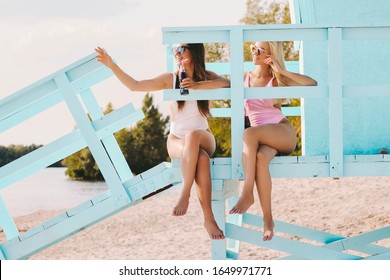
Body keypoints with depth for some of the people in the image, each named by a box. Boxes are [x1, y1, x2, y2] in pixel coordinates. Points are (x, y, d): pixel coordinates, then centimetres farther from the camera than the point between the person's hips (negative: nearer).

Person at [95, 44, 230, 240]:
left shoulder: (206, 77, 4)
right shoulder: (170, 79, 5)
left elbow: (226, 83, -17)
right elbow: (135, 86, -1)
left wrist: (197, 85, -23)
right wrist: (112, 65, -8)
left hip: (204, 138, 0)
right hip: (177, 141, 0)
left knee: (192, 135, -38)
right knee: (201, 158, -35)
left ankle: (185, 194, -39)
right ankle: (208, 218, -41)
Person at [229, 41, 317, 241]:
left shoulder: (277, 80, 6)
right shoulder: (245, 78, 15)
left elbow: (312, 84, -7)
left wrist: (282, 71, -9)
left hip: (283, 133, -2)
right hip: (259, 139, 2)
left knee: (249, 133, -35)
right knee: (260, 157, -36)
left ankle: (247, 194, -36)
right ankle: (267, 219, -38)